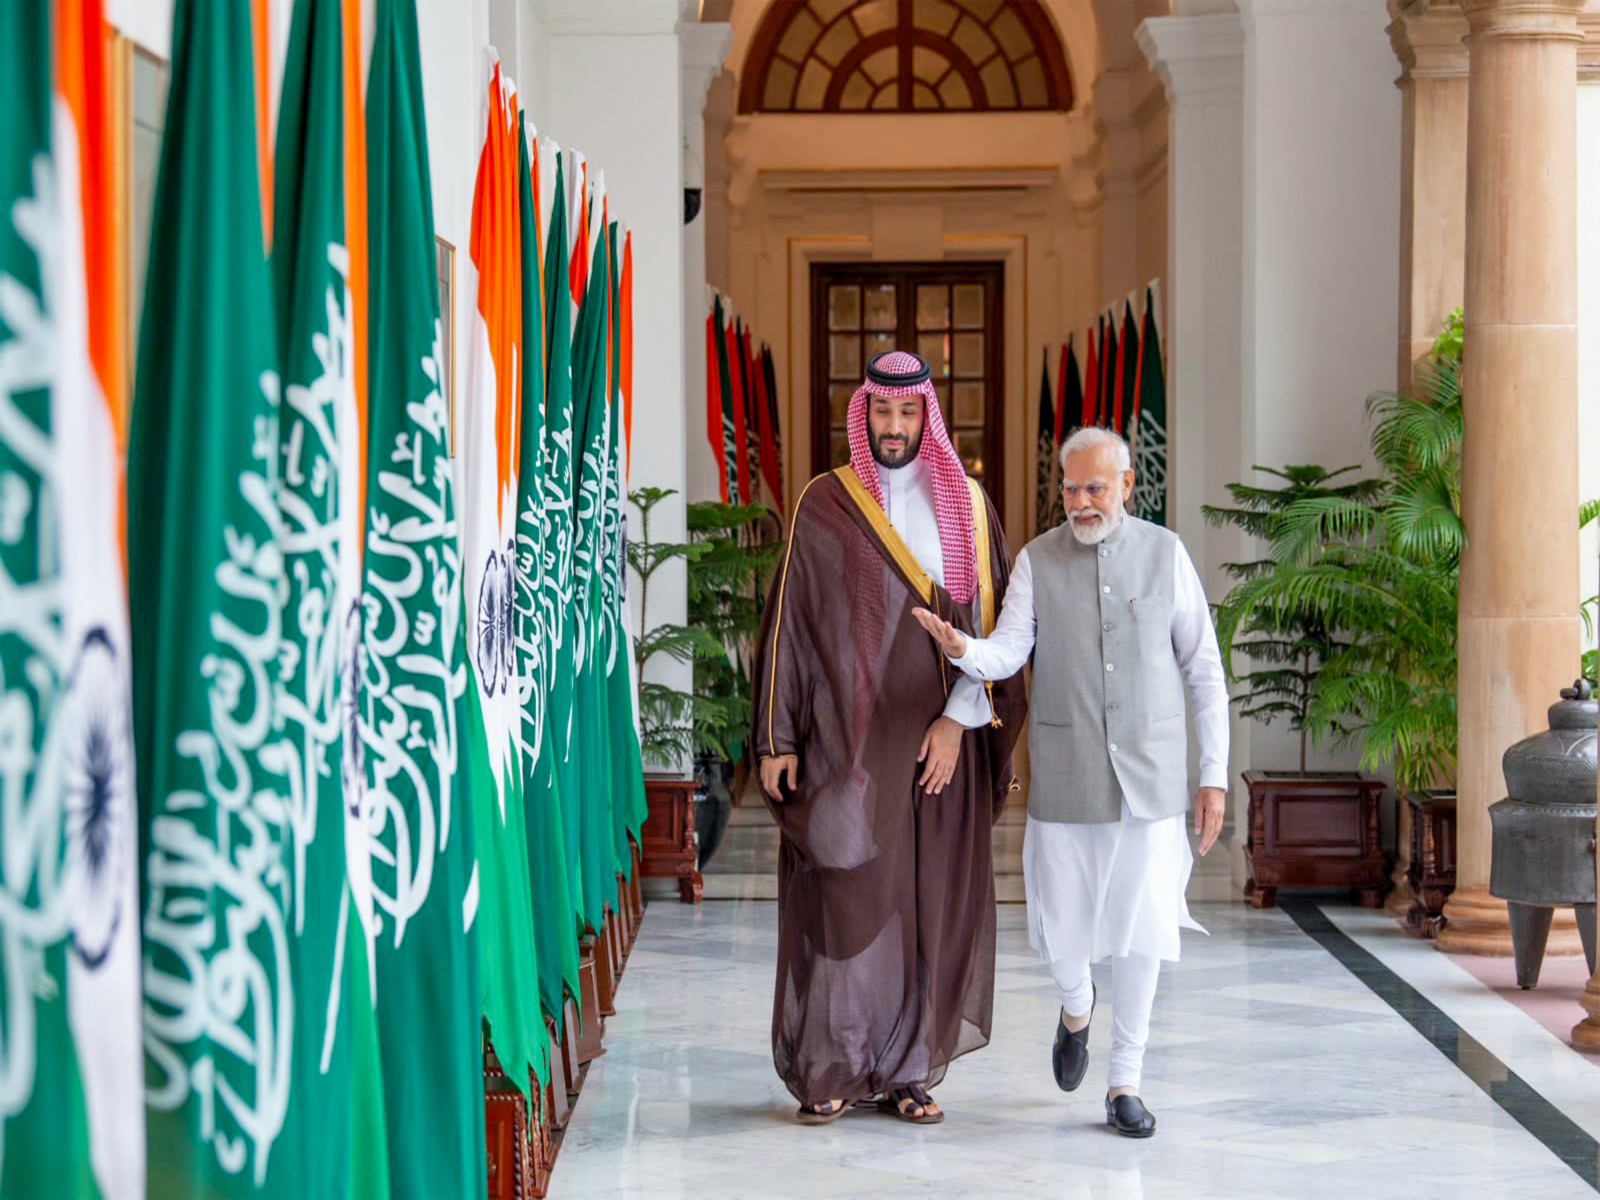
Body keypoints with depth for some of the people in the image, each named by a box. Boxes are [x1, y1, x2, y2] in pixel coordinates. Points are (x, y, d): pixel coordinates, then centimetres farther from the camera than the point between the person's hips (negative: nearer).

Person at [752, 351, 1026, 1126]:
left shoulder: (967, 506, 7)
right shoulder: (825, 506, 2)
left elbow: (991, 621, 3)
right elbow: (789, 622, 2)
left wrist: (959, 719, -8)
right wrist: (777, 740, -3)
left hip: (938, 742, 2)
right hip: (845, 736, -2)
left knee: (929, 903, 3)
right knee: (840, 895, -3)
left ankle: (907, 1069, 11)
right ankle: (829, 1070, 6)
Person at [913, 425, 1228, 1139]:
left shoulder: (1165, 554, 2)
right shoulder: (1038, 560, 1)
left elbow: (1204, 672, 4)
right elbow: (1008, 653, -11)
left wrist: (1214, 776, 0)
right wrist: (963, 649, -34)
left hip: (1150, 777, 0)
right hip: (1065, 777, 0)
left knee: (1142, 931, -2)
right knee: (1060, 931, 4)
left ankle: (1124, 1084, 11)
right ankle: (1077, 1008, 38)